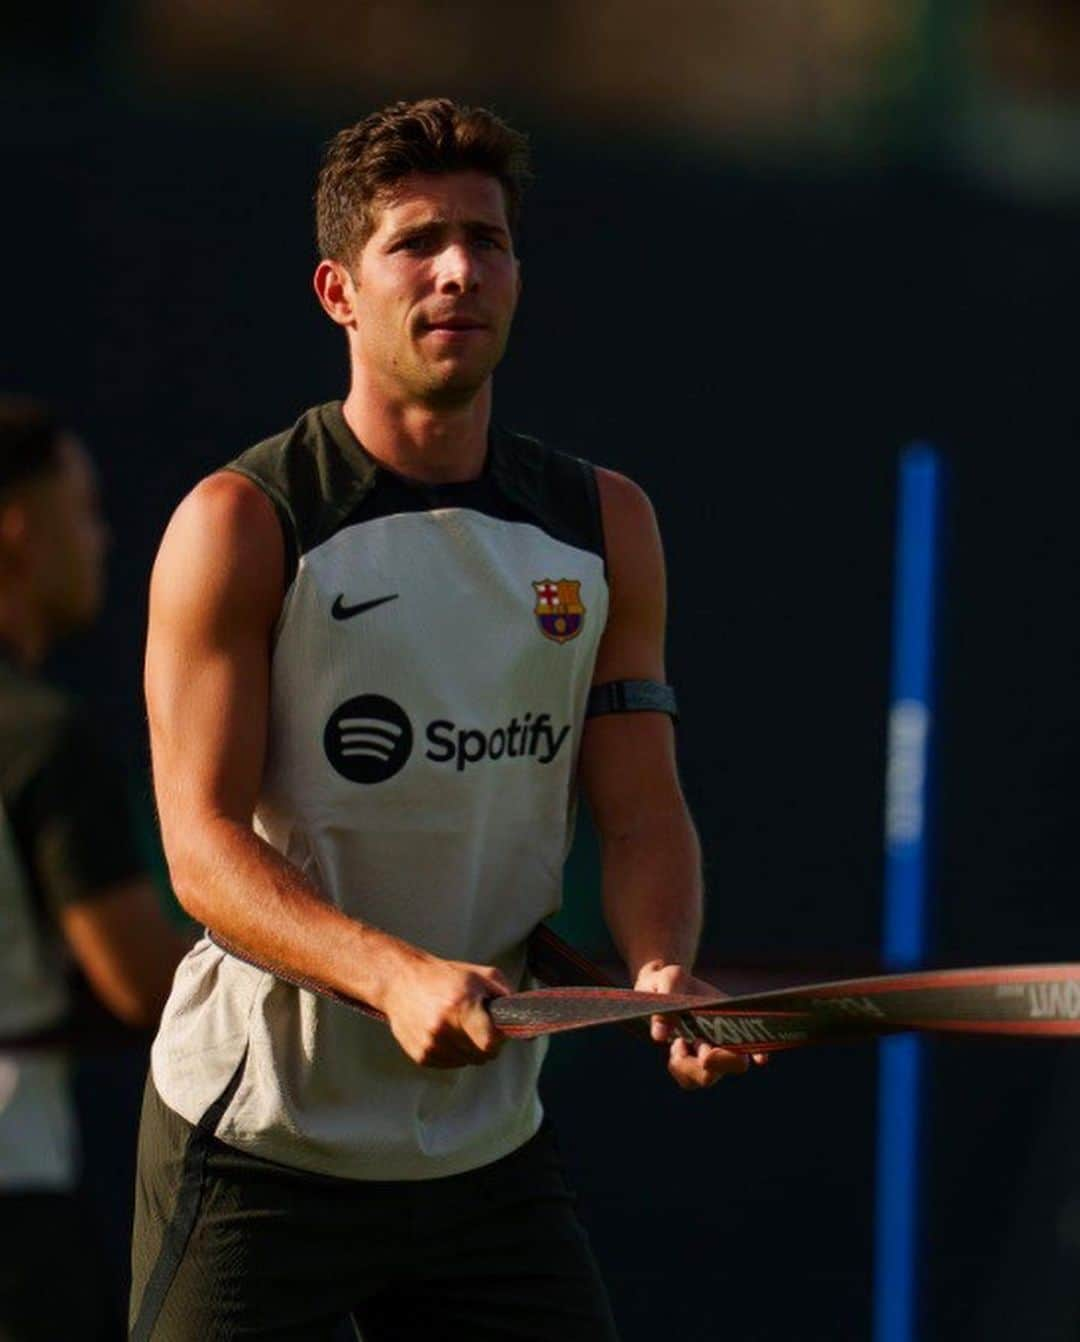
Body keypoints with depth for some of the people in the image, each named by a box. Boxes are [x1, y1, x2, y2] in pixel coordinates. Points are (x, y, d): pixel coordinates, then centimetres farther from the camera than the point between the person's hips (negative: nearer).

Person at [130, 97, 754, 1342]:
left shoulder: (607, 526, 7)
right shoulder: (240, 526, -8)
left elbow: (642, 810, 5)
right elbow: (204, 844, -15)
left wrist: (662, 965, -18)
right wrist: (396, 976, -31)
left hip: (489, 1141, 4)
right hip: (254, 1138, -4)